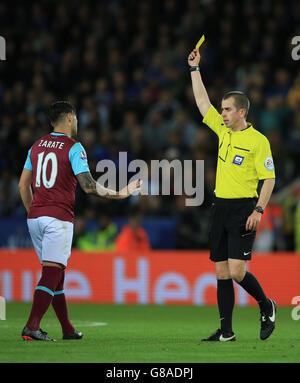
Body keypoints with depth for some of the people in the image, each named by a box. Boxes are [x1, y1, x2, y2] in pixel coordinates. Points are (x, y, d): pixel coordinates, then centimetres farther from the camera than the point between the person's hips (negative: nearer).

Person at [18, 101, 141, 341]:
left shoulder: (37, 146, 14)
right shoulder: (73, 148, -6)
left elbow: (23, 184, 17)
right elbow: (88, 185, -13)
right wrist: (119, 194, -2)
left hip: (35, 217, 7)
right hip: (59, 218, -7)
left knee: (55, 273, 13)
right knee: (52, 273, -8)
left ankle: (68, 330, 18)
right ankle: (32, 327, -19)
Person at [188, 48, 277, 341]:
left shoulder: (258, 141, -8)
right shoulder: (223, 130, 11)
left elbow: (269, 179, -8)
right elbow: (202, 102, 19)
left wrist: (259, 210, -16)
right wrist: (195, 69, 15)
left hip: (243, 209, -7)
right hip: (220, 207, 7)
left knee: (236, 270, -14)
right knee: (221, 271, 4)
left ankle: (266, 306, 12)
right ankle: (226, 331, 7)